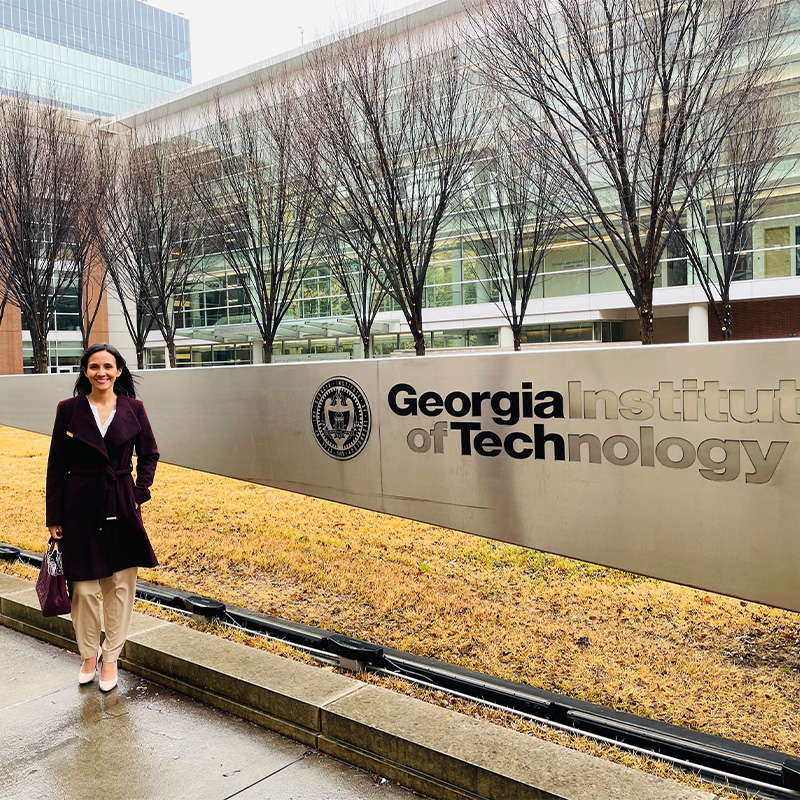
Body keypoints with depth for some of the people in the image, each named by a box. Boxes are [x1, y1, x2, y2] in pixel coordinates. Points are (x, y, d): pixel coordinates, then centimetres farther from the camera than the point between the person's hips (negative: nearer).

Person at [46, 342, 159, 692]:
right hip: (80, 509, -1)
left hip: (121, 508, 1)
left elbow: (148, 454, 10)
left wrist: (140, 493, -2)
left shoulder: (133, 408, 1)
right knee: (84, 587, 5)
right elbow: (56, 465, 1)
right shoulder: (69, 409, -2)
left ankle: (110, 656, 23)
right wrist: (54, 517, -1)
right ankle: (89, 653, 28)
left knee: (120, 585, 6)